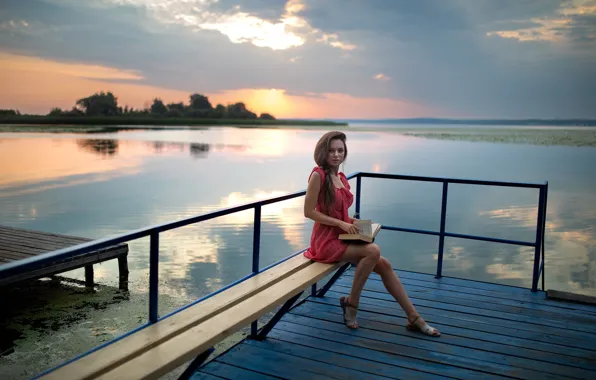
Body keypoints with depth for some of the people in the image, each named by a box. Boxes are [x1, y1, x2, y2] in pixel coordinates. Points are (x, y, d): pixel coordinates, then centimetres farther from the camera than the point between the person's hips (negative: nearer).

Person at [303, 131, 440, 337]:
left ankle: (414, 318, 1)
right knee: (373, 251, -27)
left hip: (343, 237, 7)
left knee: (384, 265, -6)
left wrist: (352, 221, 0)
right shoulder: (318, 174, -11)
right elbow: (309, 211, -15)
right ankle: (351, 303, -10)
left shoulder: (341, 178, 12)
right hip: (326, 240, -7)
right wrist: (341, 223, -17)